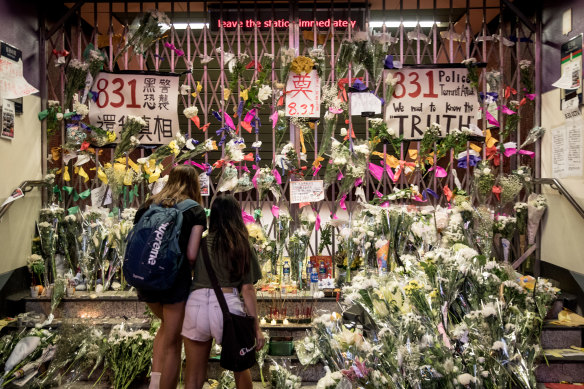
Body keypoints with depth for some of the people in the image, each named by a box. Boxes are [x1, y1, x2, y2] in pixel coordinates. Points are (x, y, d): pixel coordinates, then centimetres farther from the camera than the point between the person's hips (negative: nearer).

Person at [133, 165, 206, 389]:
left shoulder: (147, 206, 10)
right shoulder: (196, 211, -2)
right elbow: (191, 255, -10)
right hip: (175, 281, -5)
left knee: (167, 325, 30)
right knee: (172, 341, 11)